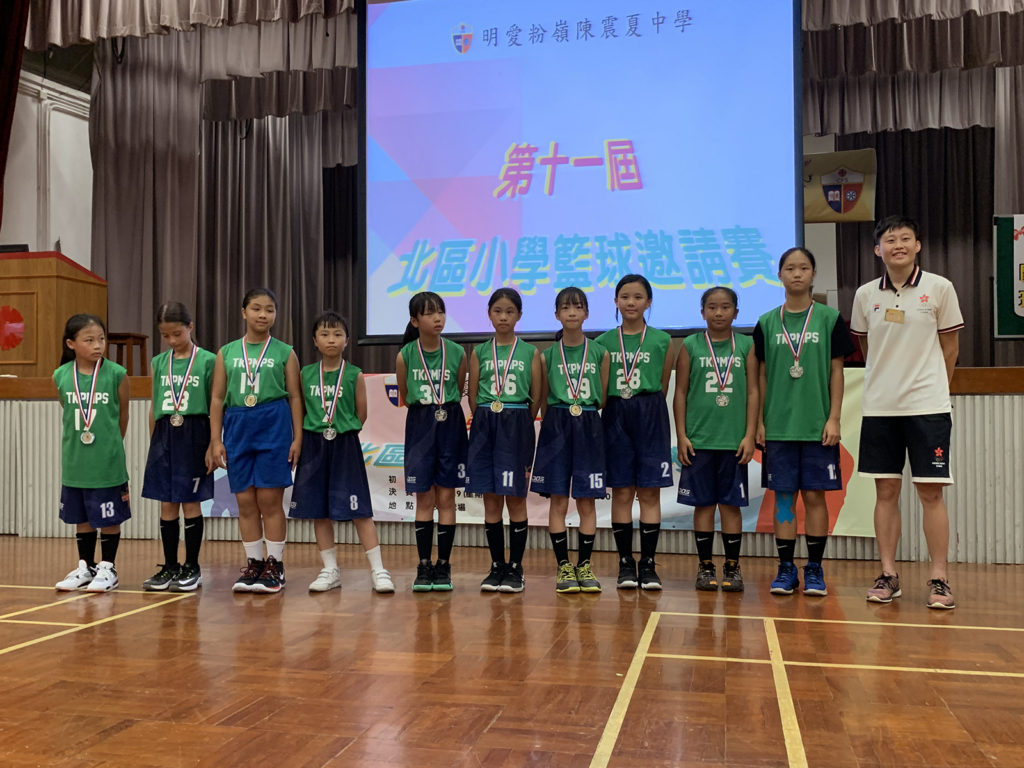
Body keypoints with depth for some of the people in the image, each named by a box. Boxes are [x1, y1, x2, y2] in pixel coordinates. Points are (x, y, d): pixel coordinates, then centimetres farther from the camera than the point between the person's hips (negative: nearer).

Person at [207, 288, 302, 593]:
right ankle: (253, 564, 17)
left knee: (270, 499, -1)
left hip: (273, 426, -2)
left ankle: (274, 565, 10)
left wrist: (297, 437, -3)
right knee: (245, 501, 6)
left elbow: (295, 397, 4)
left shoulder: (284, 353, 5)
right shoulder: (227, 352, 10)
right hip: (237, 428, 3)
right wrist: (215, 440, 3)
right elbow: (217, 398, 9)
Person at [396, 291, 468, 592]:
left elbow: (460, 392, 8)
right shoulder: (405, 356, -5)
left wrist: (445, 408, -1)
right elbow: (404, 397, 8)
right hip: (419, 426, 0)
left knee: (446, 497, 3)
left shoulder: (457, 353, -4)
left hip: (450, 425, 0)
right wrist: (426, 409, 4)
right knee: (424, 499, 4)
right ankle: (424, 566, 13)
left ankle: (443, 566, 12)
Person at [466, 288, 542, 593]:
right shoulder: (479, 352, 8)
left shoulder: (530, 353, 3)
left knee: (516, 499, 1)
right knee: (490, 501, 5)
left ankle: (515, 568, 10)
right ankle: (497, 567, 15)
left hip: (517, 427, -2)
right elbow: (472, 397, 8)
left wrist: (518, 425, 0)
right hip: (485, 427, 2)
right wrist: (487, 422, 1)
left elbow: (536, 398, 3)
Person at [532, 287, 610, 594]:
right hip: (556, 427, 0)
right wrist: (554, 425, -1)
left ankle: (584, 565, 15)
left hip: (589, 427, 0)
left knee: (586, 501, 3)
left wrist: (584, 414, -2)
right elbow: (543, 400, 7)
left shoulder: (599, 352, 3)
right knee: (558, 500, 1)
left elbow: (603, 398, 7)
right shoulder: (548, 355, 3)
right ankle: (564, 567, 11)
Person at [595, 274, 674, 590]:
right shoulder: (604, 342, 7)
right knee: (621, 492, 3)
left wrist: (645, 407, -2)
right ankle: (625, 564, 11)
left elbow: (663, 386, 6)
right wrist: (620, 405, -4)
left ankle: (648, 565, 8)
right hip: (615, 418, 1)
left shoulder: (662, 341, 4)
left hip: (650, 418, -1)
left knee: (650, 492, 0)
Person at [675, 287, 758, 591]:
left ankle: (732, 567, 16)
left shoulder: (746, 345, 5)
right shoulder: (690, 346, 3)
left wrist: (750, 435, -3)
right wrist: (681, 436, -2)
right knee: (703, 504, 6)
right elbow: (680, 393, 4)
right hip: (698, 440, 0)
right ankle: (705, 566, 16)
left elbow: (753, 392, 3)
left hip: (734, 440, 0)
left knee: (731, 504, 5)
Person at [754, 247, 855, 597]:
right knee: (783, 496, 5)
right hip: (779, 425, 1)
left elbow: (836, 371, 2)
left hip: (817, 425, -1)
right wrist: (759, 421, 4)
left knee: (815, 495, 2)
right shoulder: (767, 323, 7)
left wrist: (834, 418, -5)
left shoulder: (829, 318, 2)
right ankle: (786, 568, 14)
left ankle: (814, 569, 14)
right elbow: (762, 375, 8)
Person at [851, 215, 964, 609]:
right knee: (886, 491, 6)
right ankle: (888, 575, 14)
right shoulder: (865, 294, 4)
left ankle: (939, 578, 8)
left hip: (928, 407, -2)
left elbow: (950, 345, 6)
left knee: (931, 492, -1)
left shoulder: (940, 288, -2)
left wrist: (932, 387, 10)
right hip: (879, 408, 2)